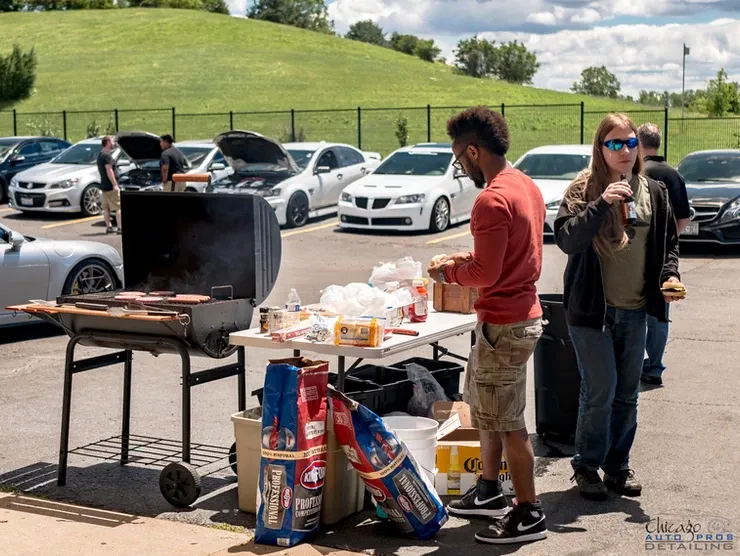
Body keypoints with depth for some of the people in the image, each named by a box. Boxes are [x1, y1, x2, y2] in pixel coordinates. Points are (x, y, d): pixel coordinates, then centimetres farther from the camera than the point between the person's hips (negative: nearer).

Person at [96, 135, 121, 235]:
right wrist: (115, 185, -24)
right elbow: (109, 171, -22)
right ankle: (120, 227, -13)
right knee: (119, 207, -8)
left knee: (106, 207, 10)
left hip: (104, 185, 10)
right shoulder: (107, 155, -15)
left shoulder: (100, 155, 16)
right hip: (110, 186, -10)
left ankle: (108, 227, 13)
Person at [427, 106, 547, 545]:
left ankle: (529, 514, 10)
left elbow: (486, 273, -23)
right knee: (483, 406, 22)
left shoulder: (493, 200, -22)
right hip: (523, 313, 10)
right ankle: (489, 490, 34)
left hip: (504, 325, -10)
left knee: (506, 421, 0)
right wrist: (465, 260, 11)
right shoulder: (526, 186, 9)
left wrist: (448, 271, -6)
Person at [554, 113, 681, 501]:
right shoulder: (583, 189, -8)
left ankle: (618, 466, 26)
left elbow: (669, 242, 17)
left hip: (635, 310, 5)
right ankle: (586, 466, 13)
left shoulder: (654, 193, 7)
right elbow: (566, 239, -21)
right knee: (600, 392, -4)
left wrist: (669, 274, 0)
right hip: (591, 309, -5)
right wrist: (602, 203, -29)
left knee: (627, 394, 12)